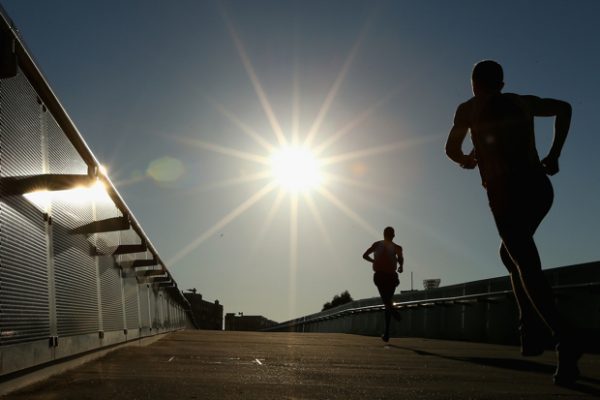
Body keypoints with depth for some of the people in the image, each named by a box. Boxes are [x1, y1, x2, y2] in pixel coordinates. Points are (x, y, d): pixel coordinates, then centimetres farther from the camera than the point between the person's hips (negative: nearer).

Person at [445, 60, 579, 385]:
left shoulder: (470, 109, 10)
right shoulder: (523, 103, 20)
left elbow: (452, 149, 17)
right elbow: (563, 108, 33)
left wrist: (466, 160, 39)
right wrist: (554, 155, 31)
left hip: (506, 191, -5)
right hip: (539, 186, 5)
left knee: (526, 264, -8)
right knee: (511, 253, 23)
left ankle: (564, 341, -24)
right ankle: (530, 328, 13)